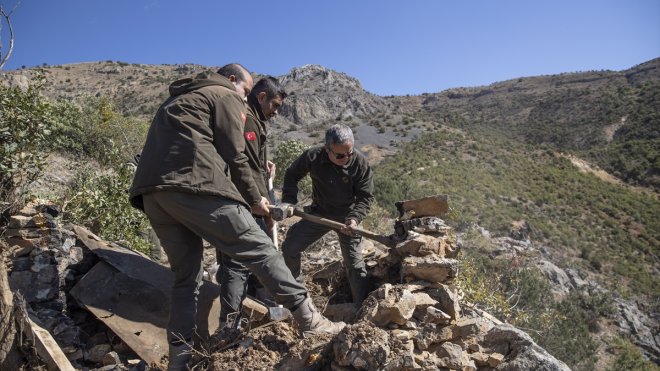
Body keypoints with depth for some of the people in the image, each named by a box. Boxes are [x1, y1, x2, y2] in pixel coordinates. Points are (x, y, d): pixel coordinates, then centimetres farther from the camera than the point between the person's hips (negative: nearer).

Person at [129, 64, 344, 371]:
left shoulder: (177, 99, 36)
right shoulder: (226, 96, 12)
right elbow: (234, 156, 2)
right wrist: (254, 200, 13)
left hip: (150, 191, 8)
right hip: (194, 184, -8)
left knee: (186, 276, 14)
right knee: (260, 250, -5)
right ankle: (309, 320, -6)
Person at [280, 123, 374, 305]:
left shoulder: (360, 163, -23)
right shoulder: (313, 156, -20)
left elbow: (366, 197, -16)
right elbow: (292, 175, -1)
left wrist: (355, 218, -34)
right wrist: (288, 201, -13)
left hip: (347, 216, -2)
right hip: (319, 212, 3)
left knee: (354, 263, -2)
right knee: (289, 247, 2)